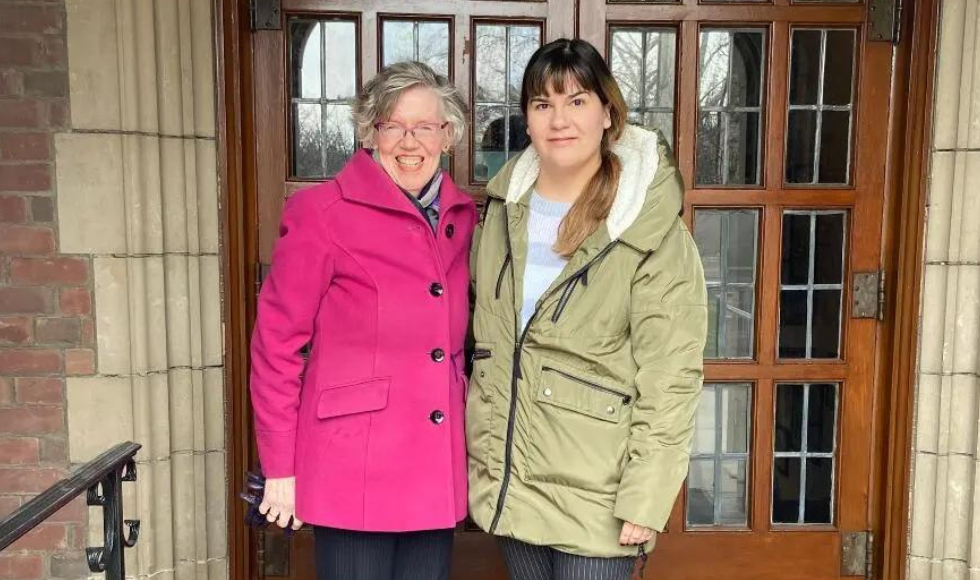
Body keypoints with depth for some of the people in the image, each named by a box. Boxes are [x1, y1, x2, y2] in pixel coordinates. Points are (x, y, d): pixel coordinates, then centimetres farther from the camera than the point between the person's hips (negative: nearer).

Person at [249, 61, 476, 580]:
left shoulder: (462, 218, 6)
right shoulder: (322, 212, -10)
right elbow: (275, 344, -8)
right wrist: (281, 467, -7)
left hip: (436, 471, 6)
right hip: (354, 470, -5)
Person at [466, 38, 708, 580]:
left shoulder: (653, 231, -13)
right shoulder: (503, 209, 4)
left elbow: (669, 379, -14)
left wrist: (646, 500, -16)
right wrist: (479, 456, 13)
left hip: (596, 495, -5)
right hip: (507, 480, 5)